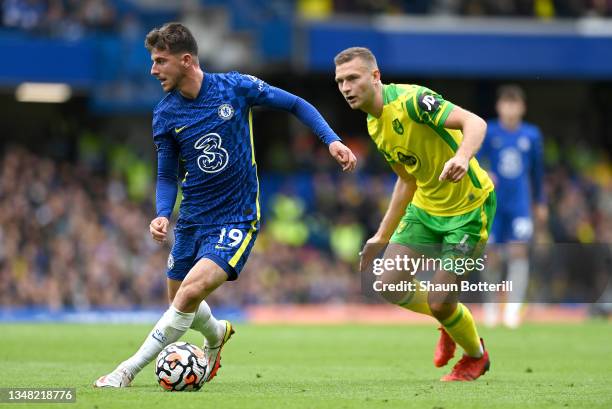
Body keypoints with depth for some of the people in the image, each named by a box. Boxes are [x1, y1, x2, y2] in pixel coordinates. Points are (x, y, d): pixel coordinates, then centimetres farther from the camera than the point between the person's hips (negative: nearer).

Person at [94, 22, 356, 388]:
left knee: (190, 293, -23)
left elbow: (296, 105, 2)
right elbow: (167, 176, 6)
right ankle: (217, 334, 48)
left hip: (237, 219, -5)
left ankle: (129, 370, -15)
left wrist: (332, 141, -8)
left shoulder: (235, 87, -11)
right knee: (179, 301, 12)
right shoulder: (165, 115, -3)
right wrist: (163, 215, -12)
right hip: (193, 220, 5)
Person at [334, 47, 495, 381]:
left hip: (469, 209, -8)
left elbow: (475, 122, -33)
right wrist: (383, 236, 17)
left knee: (439, 303, -7)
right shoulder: (374, 125, 3)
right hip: (424, 207, 8)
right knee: (390, 285, 1)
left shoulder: (411, 100, -23)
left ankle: (476, 356, 25)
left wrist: (462, 157, -54)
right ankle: (448, 320, 30)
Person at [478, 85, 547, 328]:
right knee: (493, 256, 2)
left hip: (520, 205, 1)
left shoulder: (532, 135, 4)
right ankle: (491, 303, 23)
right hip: (493, 204, -1)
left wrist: (540, 203, 20)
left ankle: (514, 306, -17)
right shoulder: (488, 133, -2)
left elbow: (537, 171, 15)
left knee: (519, 252, -13)